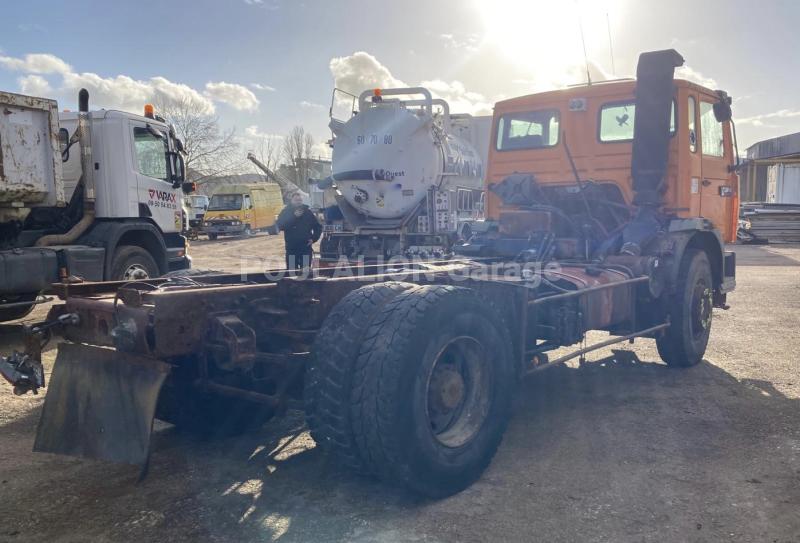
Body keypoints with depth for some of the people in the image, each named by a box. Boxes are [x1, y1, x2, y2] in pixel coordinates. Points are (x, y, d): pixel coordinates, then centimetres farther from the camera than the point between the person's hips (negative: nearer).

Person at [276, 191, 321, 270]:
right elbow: (279, 226, -16)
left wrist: (314, 238, -1)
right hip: (291, 249, -1)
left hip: (306, 248, 1)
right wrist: (293, 216, -21)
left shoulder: (307, 212, 6)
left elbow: (318, 227, 13)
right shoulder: (286, 212, 1)